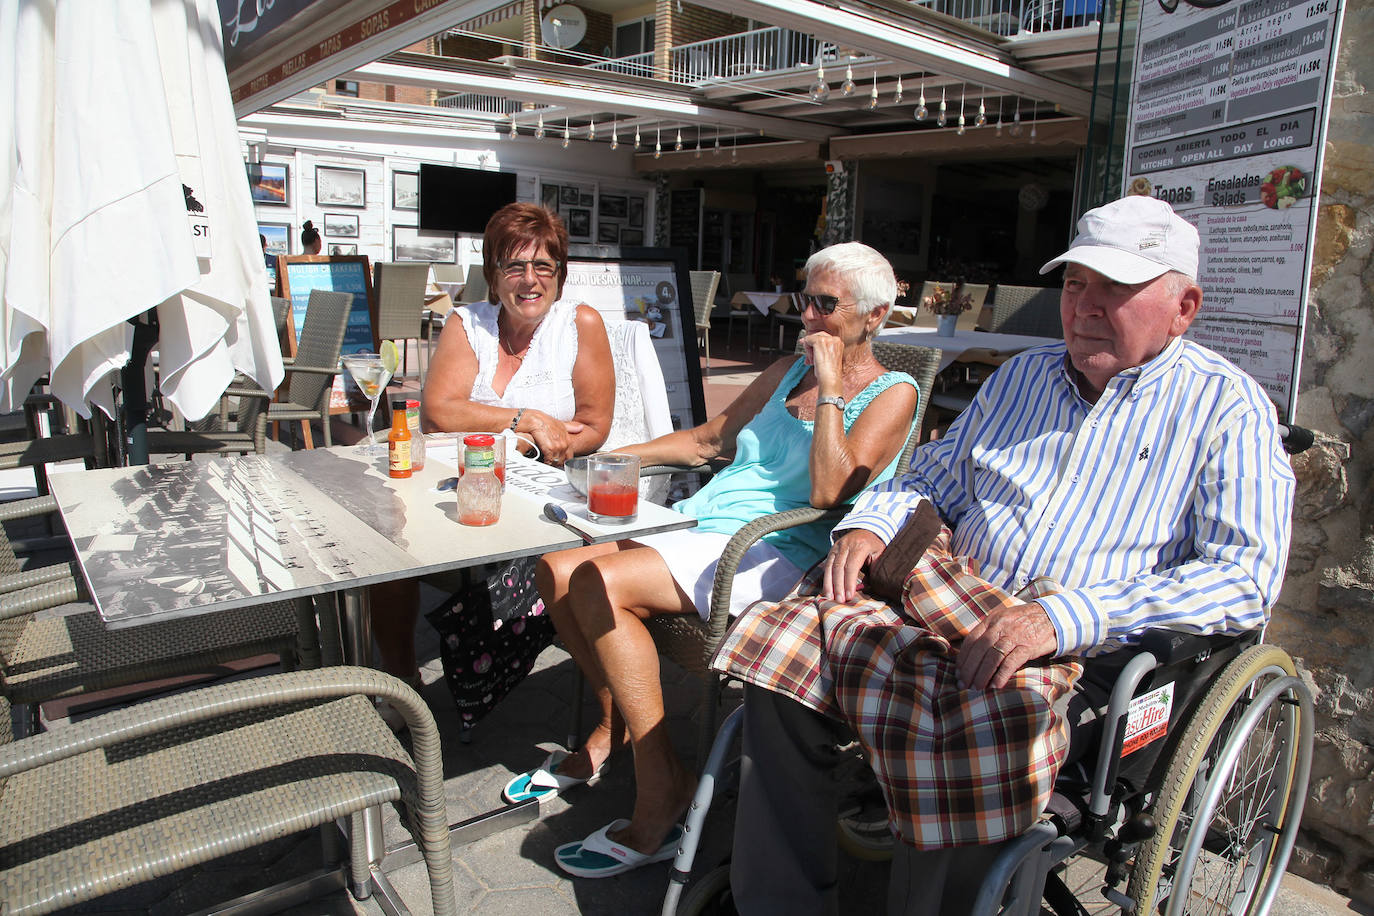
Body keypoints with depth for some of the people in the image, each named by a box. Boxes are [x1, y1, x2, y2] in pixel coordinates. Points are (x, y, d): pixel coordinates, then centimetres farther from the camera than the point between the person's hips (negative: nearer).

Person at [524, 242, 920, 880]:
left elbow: (829, 490, -17)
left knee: (600, 584, -27)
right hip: (701, 522, 8)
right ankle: (614, 725, 10)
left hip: (772, 554, -8)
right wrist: (614, 456, 19)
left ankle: (661, 794, -15)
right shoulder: (787, 371, 20)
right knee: (556, 570, -10)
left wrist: (829, 388, -14)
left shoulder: (892, 394, -1)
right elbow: (710, 439, 26)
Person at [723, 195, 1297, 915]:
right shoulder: (1022, 376, 22)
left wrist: (1061, 617, -21)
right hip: (948, 606, 5)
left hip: (1086, 656, -4)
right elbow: (931, 478, 28)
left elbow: (1245, 576, -9)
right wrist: (868, 527, 5)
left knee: (980, 729, -37)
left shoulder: (1228, 407, 4)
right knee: (774, 639, -17)